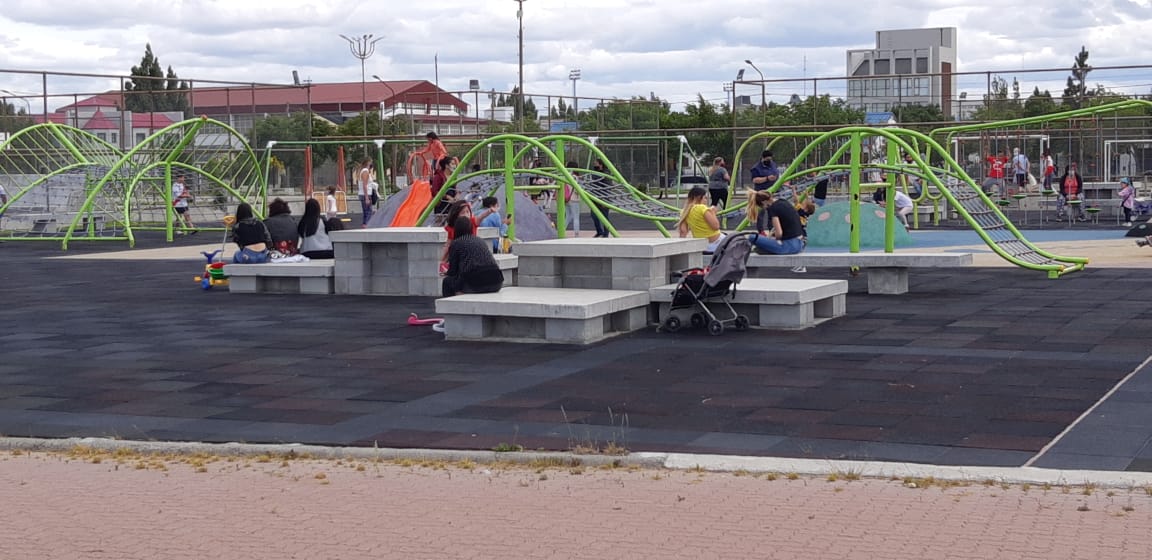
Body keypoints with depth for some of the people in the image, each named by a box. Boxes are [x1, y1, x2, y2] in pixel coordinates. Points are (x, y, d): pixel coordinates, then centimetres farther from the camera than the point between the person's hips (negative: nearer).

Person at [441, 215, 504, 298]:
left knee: (447, 281, 23)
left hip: (473, 285, -5)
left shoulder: (455, 243, 7)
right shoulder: (481, 241, 24)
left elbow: (453, 271, 8)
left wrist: (447, 274, 35)